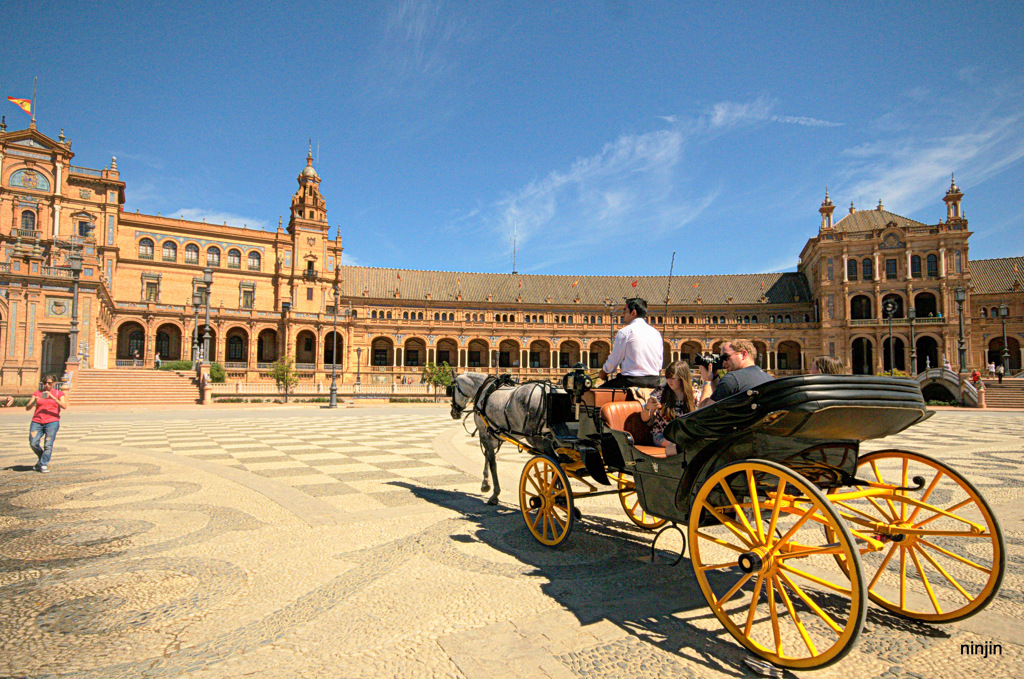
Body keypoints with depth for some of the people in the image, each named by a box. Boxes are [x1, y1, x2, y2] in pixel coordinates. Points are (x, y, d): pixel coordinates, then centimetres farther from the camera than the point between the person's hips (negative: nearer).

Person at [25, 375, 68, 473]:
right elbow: (27, 408, 7)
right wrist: (34, 401, -14)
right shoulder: (37, 393, 14)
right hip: (37, 422, 3)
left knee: (48, 444, -9)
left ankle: (44, 464, 2)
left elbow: (64, 406, -8)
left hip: (52, 422, -3)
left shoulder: (59, 393, 9)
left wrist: (53, 397, -18)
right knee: (33, 443, -5)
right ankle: (42, 459, 20)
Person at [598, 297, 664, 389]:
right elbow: (660, 364, 14)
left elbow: (614, 360, -1)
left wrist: (604, 372, 19)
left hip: (633, 381, -7)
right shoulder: (656, 333, 12)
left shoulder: (625, 332, -6)